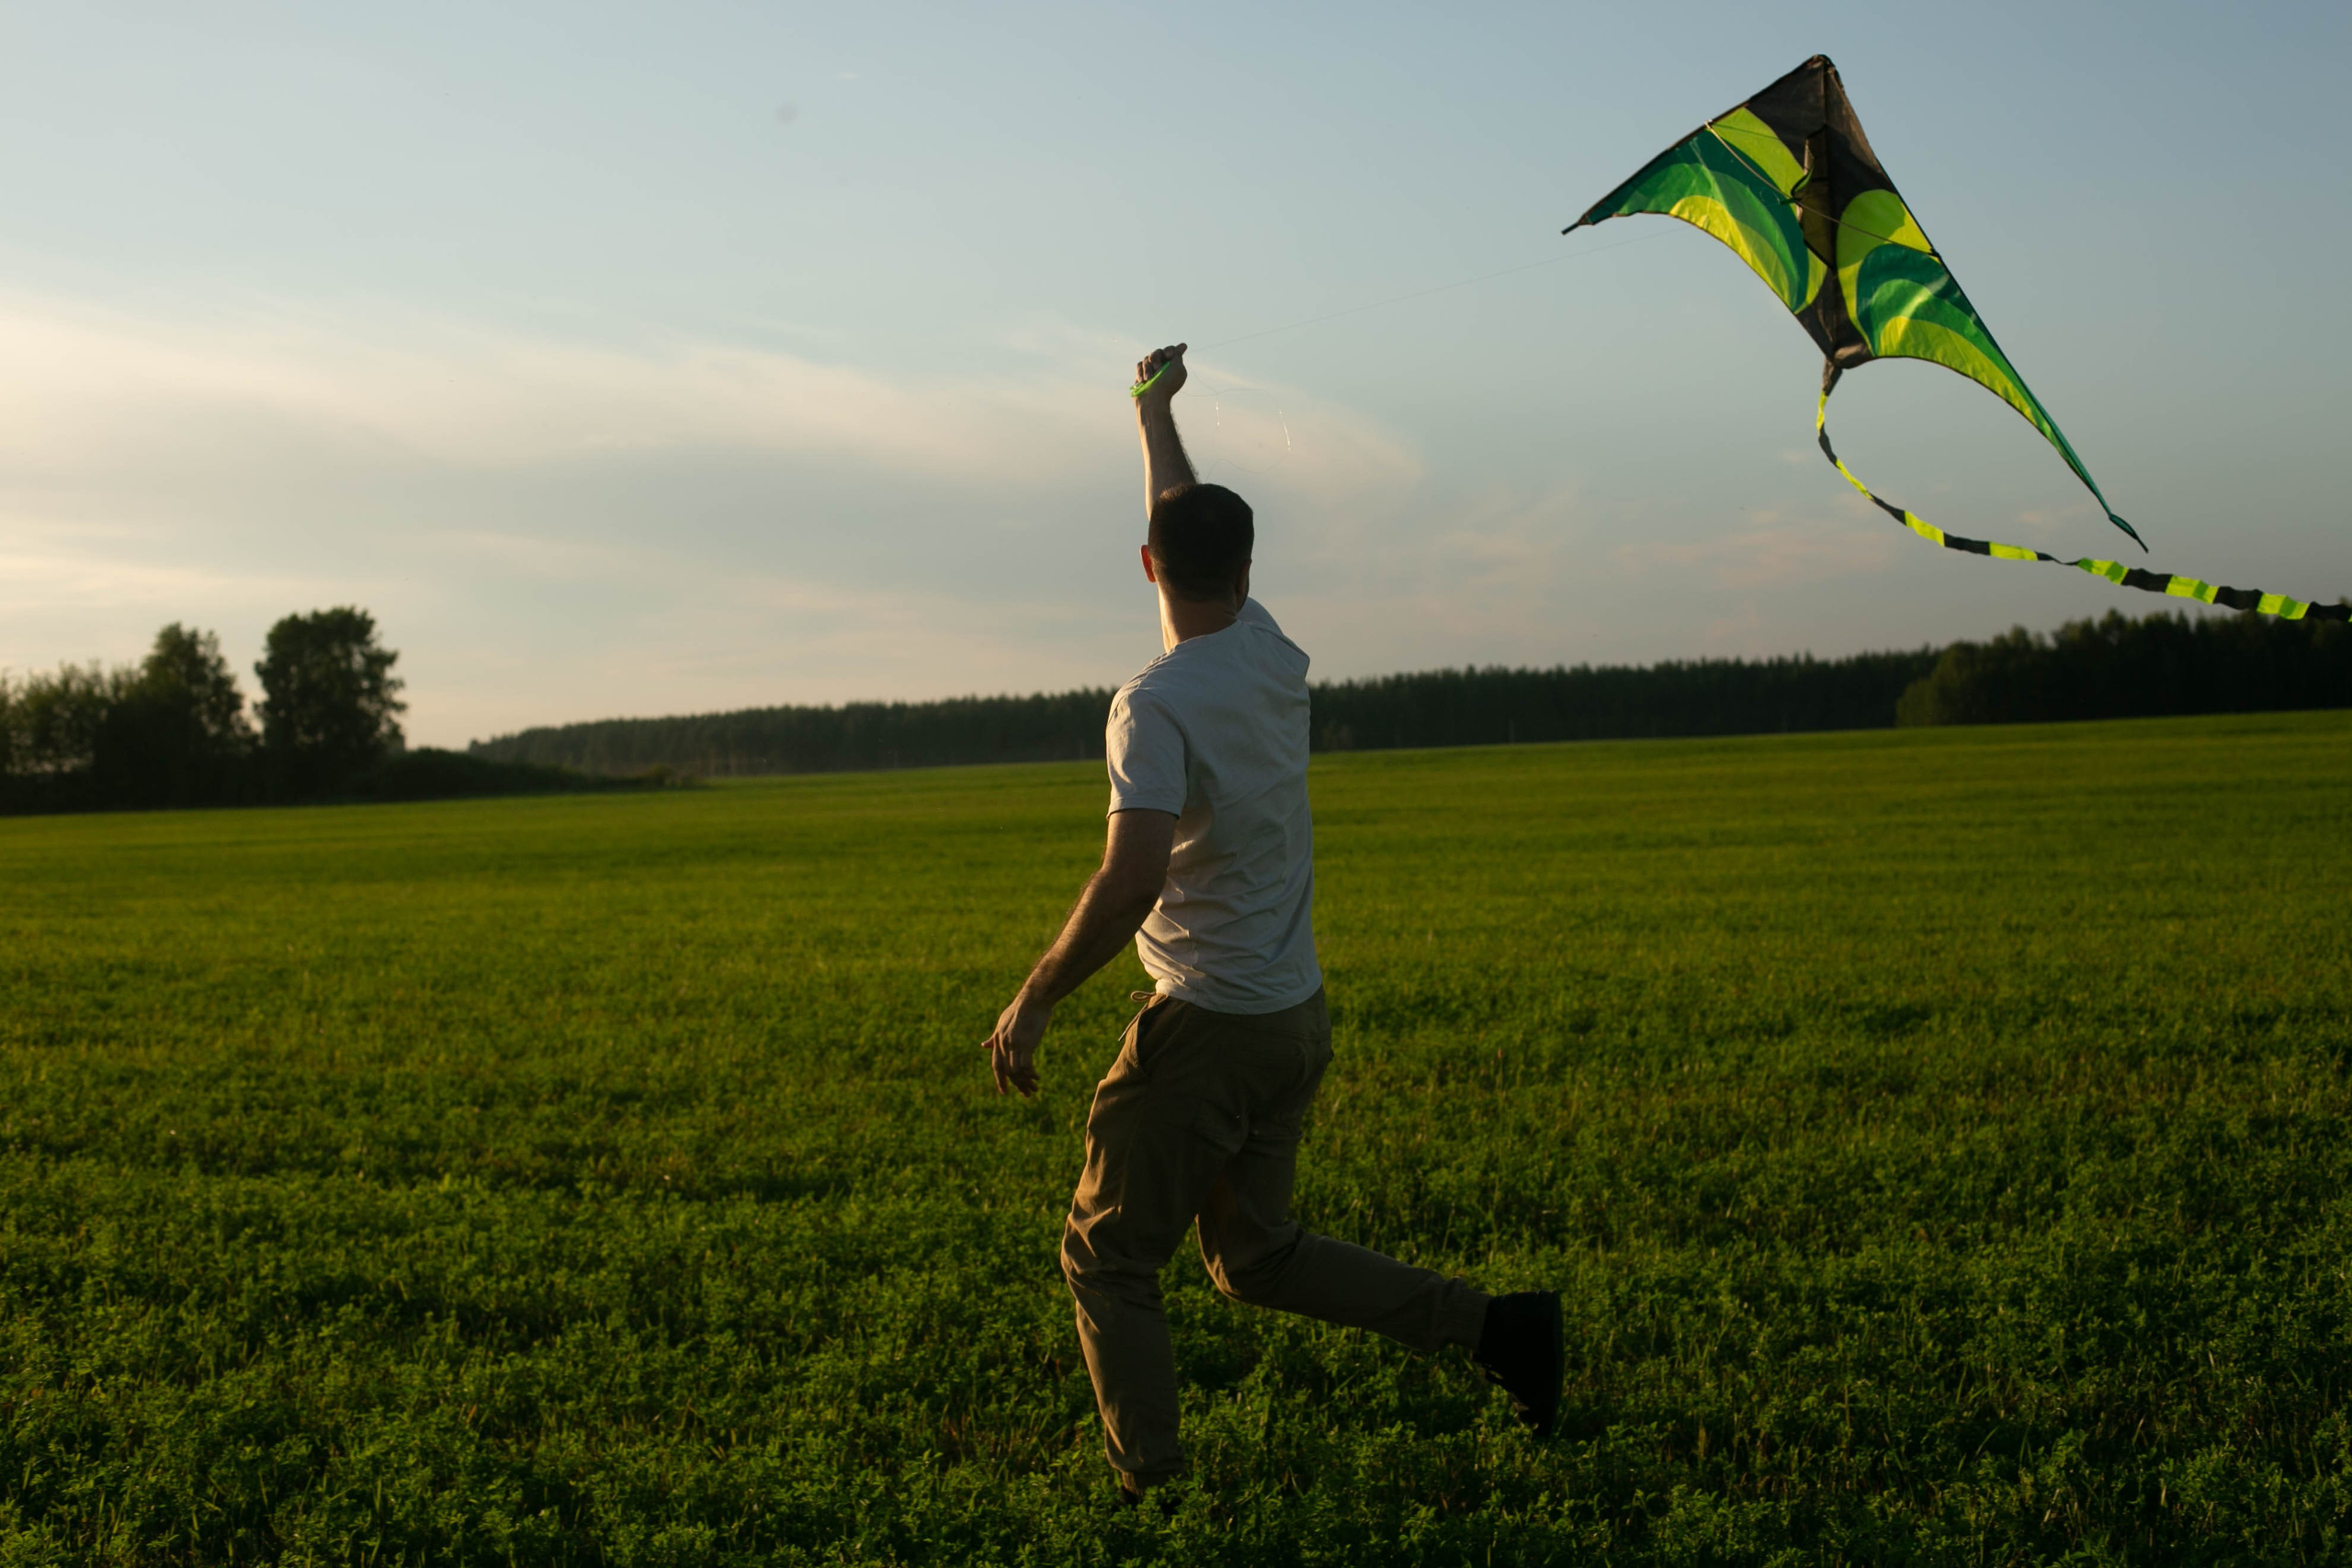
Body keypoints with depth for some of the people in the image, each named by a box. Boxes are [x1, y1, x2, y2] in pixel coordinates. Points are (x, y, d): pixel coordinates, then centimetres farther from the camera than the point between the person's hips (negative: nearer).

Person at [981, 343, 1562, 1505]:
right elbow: (1200, 532, 22)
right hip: (1299, 1018, 8)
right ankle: (1493, 1327, 9)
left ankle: (1151, 1491, 5)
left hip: (1206, 1027, -7)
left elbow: (1132, 881, -28)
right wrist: (1154, 415, 36)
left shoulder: (1155, 704, -19)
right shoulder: (1273, 656, 3)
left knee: (1107, 1258, 7)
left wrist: (1034, 1001, -18)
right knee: (1256, 1257, 19)